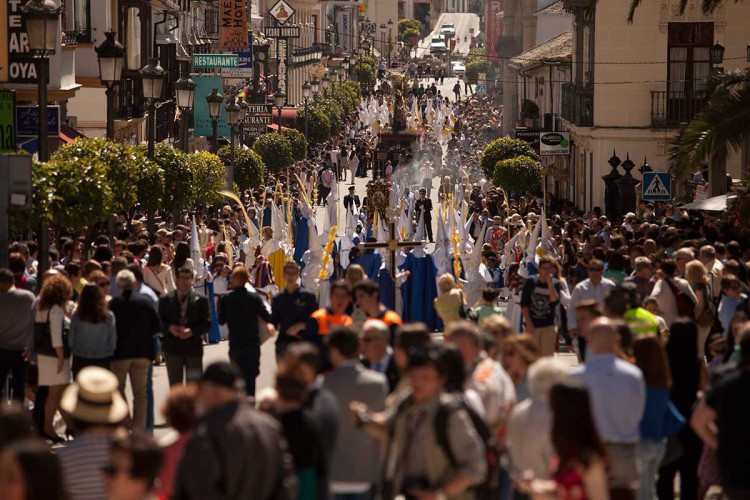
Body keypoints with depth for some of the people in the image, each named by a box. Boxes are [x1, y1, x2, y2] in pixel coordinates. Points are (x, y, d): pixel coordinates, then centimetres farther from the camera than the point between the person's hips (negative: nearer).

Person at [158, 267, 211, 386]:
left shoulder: (201, 300, 2)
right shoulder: (165, 300, 6)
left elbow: (207, 323, -3)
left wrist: (192, 331, -18)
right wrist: (169, 328, -17)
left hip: (193, 349, -1)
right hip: (173, 348, 1)